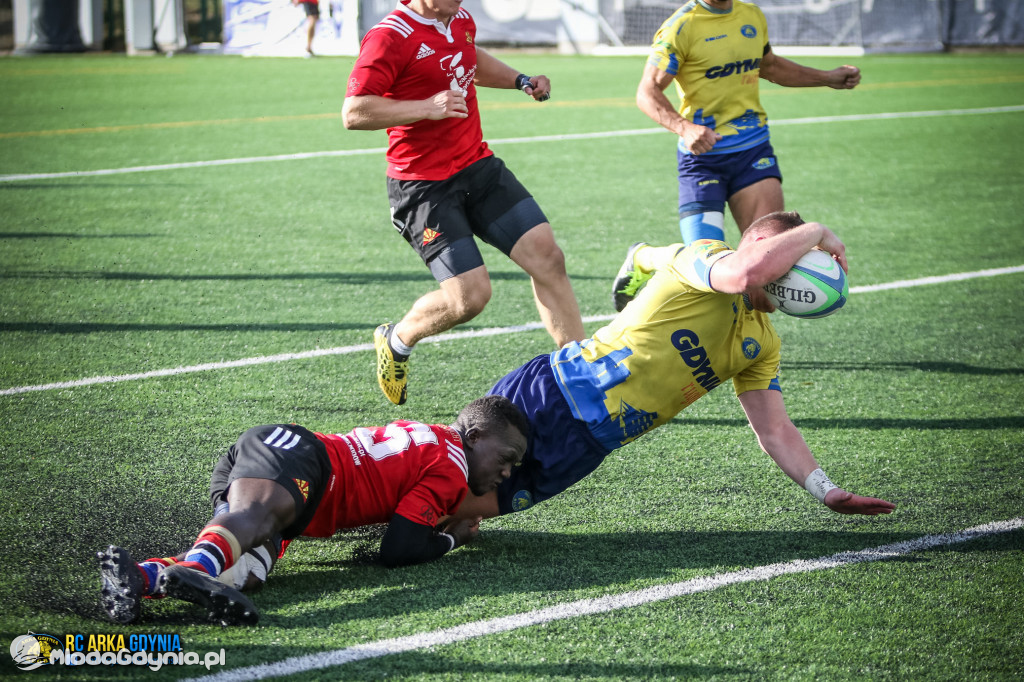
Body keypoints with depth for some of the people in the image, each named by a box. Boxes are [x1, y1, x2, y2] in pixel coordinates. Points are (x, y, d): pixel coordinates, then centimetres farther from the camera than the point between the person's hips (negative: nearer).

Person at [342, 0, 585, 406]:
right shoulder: (390, 37, -18)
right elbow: (354, 113, -23)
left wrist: (519, 80, 18)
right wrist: (427, 106, -30)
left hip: (479, 168, 8)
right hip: (423, 186, -8)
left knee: (547, 256, -3)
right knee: (470, 295, -13)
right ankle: (396, 341, 17)